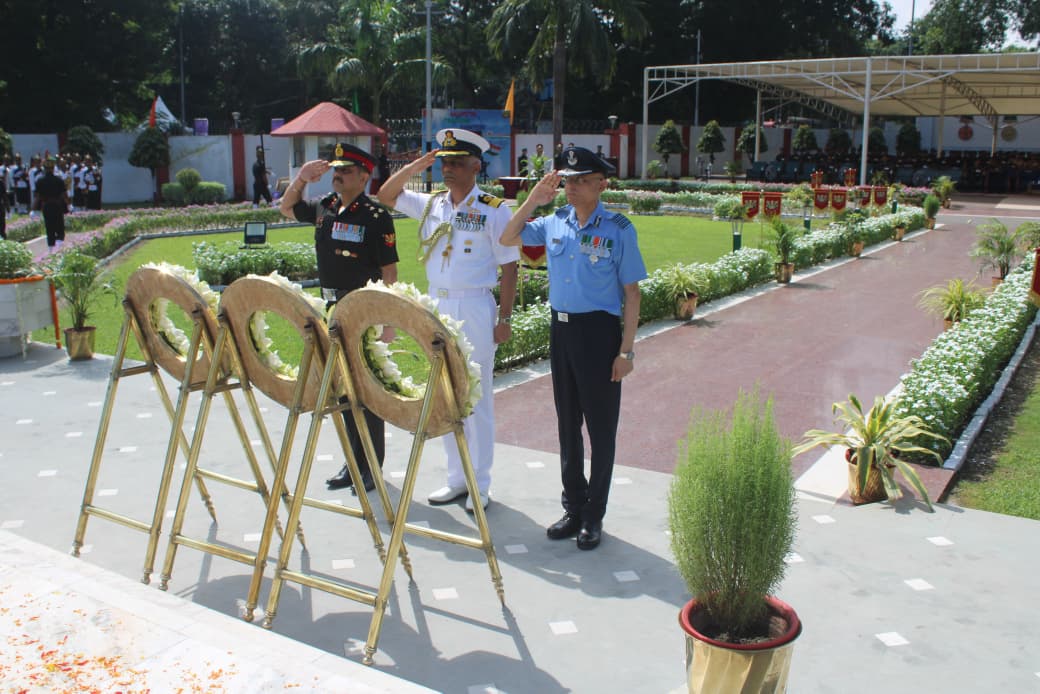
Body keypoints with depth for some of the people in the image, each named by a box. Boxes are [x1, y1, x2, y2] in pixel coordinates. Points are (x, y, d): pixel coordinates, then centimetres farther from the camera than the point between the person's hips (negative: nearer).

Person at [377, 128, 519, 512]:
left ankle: (480, 484, 13)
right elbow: (385, 196, 13)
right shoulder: (431, 204, 8)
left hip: (475, 308, -6)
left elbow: (509, 266, -7)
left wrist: (504, 318, -11)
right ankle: (456, 478, 23)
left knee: (477, 398, 1)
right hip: (437, 306, 6)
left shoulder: (493, 210, -7)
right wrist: (413, 168, -2)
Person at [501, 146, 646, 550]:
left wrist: (626, 350, -12)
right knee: (568, 424, 14)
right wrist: (533, 200, -3)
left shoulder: (617, 229, -8)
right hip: (560, 328, 5)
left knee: (601, 427, 4)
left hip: (599, 331, -5)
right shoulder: (554, 224, 4)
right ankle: (573, 508, 28)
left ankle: (593, 516, 18)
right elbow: (508, 239, 10)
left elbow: (631, 293, -7)